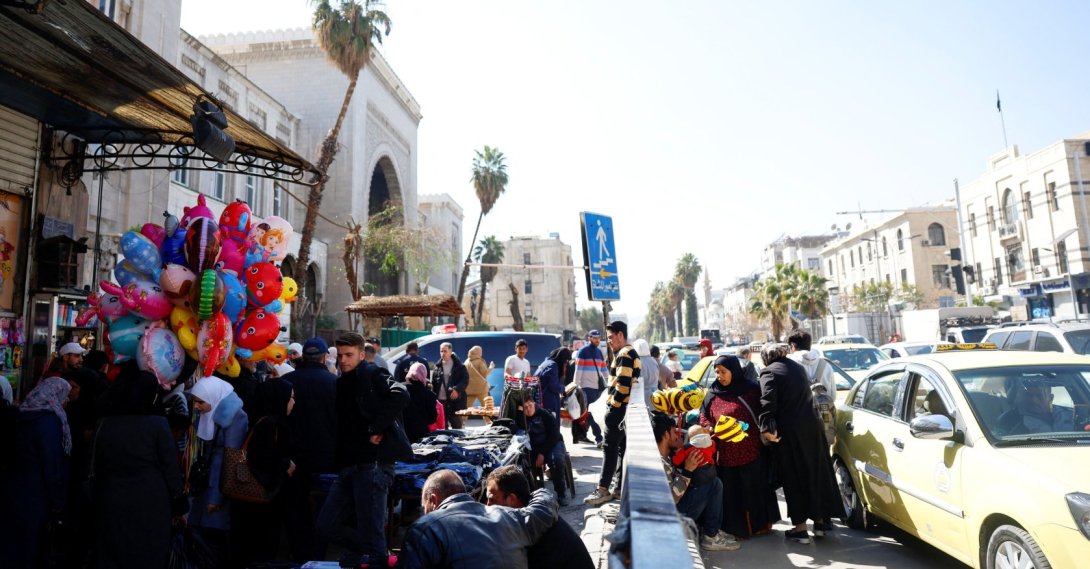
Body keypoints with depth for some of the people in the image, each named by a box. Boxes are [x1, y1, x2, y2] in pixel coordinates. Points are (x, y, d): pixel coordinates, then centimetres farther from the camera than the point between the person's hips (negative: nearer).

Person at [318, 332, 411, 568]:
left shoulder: (372, 375, -6)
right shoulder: (342, 383, 17)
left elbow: (400, 395, -25)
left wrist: (377, 429, -21)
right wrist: (338, 461, 12)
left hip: (372, 463, -9)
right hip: (348, 466, 9)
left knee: (370, 532, -2)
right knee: (327, 524, 12)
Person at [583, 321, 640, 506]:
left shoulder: (624, 354, -14)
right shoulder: (631, 353, 18)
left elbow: (623, 384, -24)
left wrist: (612, 405, -16)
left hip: (618, 408, -10)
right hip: (624, 408, 10)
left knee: (610, 448, -8)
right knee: (622, 448, 12)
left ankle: (603, 490, -5)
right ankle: (621, 487, 18)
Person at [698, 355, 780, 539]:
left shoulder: (751, 390, -5)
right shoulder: (713, 394, 5)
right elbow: (704, 415, 11)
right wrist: (709, 428, -6)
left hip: (751, 451, -3)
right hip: (725, 453, 3)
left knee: (754, 487, 11)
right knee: (730, 490, 9)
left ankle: (761, 523, 30)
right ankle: (735, 526, 25)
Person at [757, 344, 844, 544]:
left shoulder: (769, 372, -9)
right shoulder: (798, 367, 13)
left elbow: (768, 402, -23)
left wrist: (767, 427, -29)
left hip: (789, 431, -6)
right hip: (812, 425, 6)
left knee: (794, 477, 3)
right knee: (817, 472, 15)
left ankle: (800, 527, 9)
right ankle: (820, 520, 25)